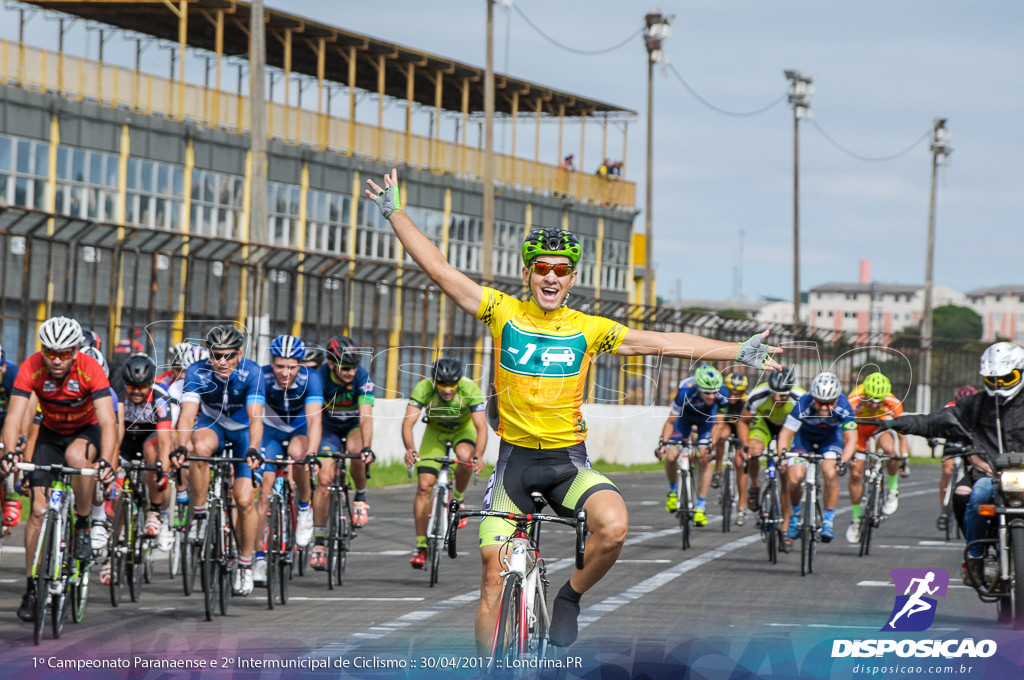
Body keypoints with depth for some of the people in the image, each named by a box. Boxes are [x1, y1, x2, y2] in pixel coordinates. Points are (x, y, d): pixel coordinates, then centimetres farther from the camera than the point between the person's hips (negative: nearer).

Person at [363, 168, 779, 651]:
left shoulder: (588, 329, 0)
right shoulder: (502, 312, -1)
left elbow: (664, 343, 0)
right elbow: (437, 268, -2)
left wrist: (739, 352, -3)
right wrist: (395, 213, -4)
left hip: (568, 460, 0)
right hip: (515, 458, 0)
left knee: (613, 525, -28)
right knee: (495, 576, -3)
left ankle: (570, 597, -1)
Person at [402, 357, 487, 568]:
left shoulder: (470, 389, -33)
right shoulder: (424, 388, -32)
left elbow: (481, 426, -39)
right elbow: (408, 421, -39)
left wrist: (479, 456, -55)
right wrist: (410, 449, -57)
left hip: (463, 428, -1)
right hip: (436, 430, 1)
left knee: (465, 456, -35)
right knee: (424, 486, -11)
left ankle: (459, 499, -6)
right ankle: (421, 545, 0)